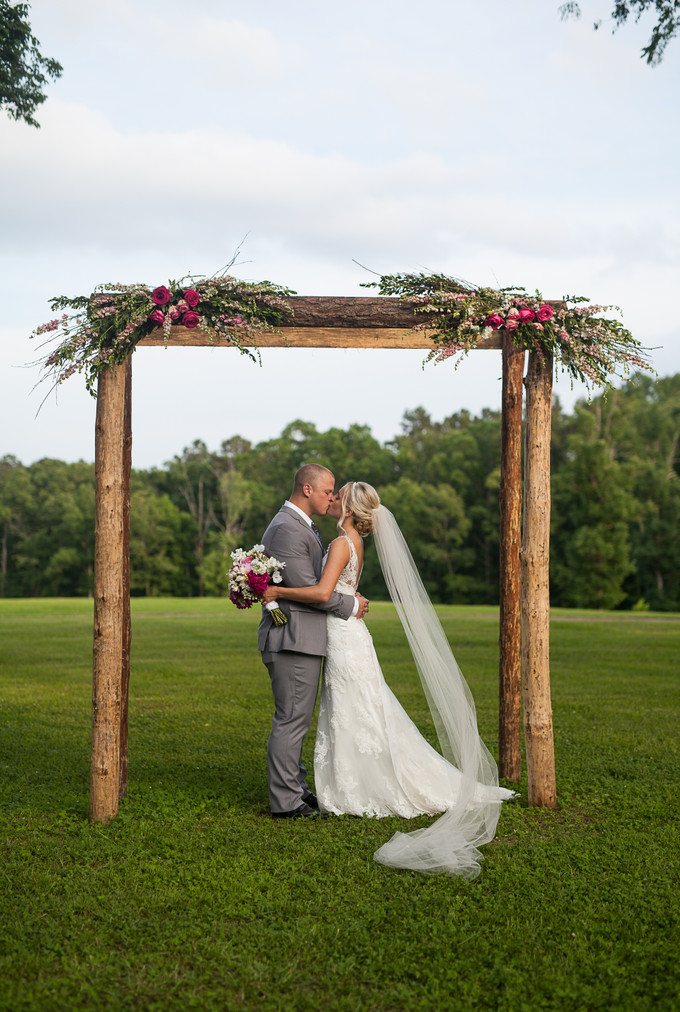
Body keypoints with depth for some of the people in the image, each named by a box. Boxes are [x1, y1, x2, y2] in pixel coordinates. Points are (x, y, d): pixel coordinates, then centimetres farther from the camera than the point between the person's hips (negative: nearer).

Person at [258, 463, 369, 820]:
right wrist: (351, 605, -9)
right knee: (292, 719, -6)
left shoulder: (301, 526, 18)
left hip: (301, 637, 11)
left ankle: (295, 788, 25)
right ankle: (285, 801, 0)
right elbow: (306, 587, -20)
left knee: (294, 718, 16)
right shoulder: (287, 529, -16)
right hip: (294, 639, -11)